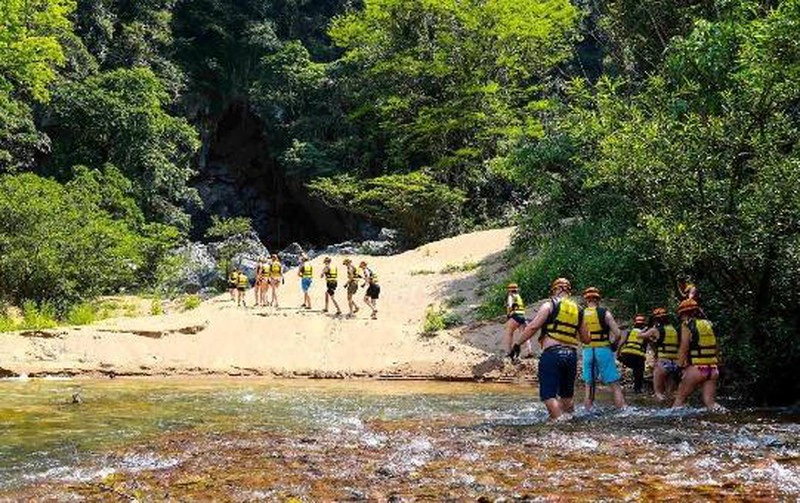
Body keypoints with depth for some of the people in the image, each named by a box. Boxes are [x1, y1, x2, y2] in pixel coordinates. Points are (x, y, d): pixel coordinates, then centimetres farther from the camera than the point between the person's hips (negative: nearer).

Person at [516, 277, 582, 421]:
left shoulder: (550, 305, 0)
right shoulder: (578, 310, 15)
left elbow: (533, 327, -8)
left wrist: (518, 344, -1)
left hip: (552, 353, -5)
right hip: (572, 354, 6)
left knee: (548, 394, -5)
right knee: (567, 394, 19)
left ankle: (558, 420, -17)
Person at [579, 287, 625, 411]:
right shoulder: (604, 313, -5)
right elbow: (617, 334, -10)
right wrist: (612, 343, 8)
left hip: (587, 351, 3)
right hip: (603, 350, -3)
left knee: (589, 385, 12)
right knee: (615, 385, 0)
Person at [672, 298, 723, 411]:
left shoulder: (687, 325, -4)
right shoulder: (709, 325, 14)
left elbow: (683, 348, -11)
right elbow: (716, 349, 17)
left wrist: (679, 367, -10)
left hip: (696, 368, -6)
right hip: (713, 368, 6)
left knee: (679, 399, 5)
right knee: (710, 401, 5)